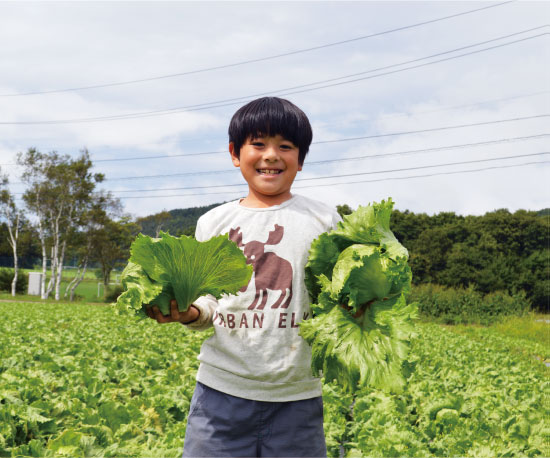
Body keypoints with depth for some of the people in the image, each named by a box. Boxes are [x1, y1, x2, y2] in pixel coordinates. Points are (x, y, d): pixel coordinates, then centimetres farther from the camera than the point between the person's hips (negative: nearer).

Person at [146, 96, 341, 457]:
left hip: (297, 396, -1)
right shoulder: (214, 223, 8)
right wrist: (188, 313, -9)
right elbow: (208, 306, 12)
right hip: (222, 390, 1)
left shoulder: (324, 220, 4)